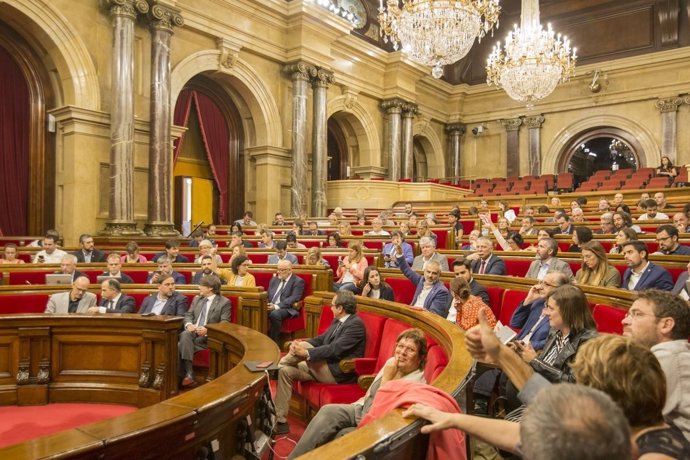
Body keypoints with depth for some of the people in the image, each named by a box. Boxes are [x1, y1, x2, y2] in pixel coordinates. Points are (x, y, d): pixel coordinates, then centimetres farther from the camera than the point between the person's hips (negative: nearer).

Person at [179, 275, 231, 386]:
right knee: (185, 334, -31)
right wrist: (188, 324, -10)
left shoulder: (224, 302, 0)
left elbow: (224, 324, -8)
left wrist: (207, 330, -24)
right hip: (192, 332, 5)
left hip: (209, 336, -5)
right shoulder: (196, 299, 20)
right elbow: (188, 315, 14)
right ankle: (189, 373, -33)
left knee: (182, 345, -28)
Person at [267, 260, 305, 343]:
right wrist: (267, 305, -5)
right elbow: (268, 295, 20)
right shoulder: (274, 279, 22)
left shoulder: (298, 281, 0)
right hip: (271, 307, 6)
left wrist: (276, 306, -23)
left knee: (275, 314, -36)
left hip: (287, 309, -6)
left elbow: (293, 298, -12)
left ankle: (273, 343, -26)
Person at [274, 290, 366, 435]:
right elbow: (321, 340, 14)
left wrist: (306, 352, -28)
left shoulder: (356, 324, -16)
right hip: (326, 366, 9)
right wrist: (300, 343, -6)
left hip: (338, 373, -9)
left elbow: (335, 349, -25)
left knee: (303, 347, -23)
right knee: (286, 371, -3)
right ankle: (280, 421, -1)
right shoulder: (338, 321, 13)